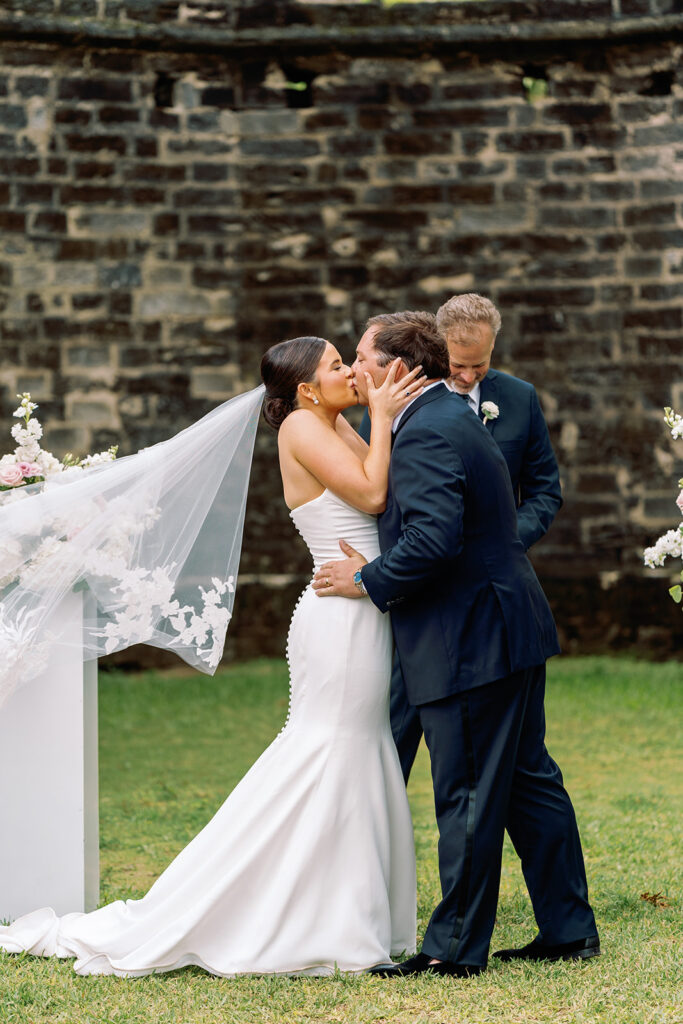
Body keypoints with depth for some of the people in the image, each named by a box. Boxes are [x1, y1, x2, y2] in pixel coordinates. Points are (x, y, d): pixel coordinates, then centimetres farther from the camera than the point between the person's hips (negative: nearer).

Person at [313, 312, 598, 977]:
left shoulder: (424, 434, -18)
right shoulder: (450, 417, 15)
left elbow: (434, 540, -29)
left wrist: (367, 580, -15)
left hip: (469, 646, -11)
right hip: (510, 629, 11)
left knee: (466, 801, -3)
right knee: (529, 783, 14)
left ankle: (455, 947, 5)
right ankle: (570, 930, 20)